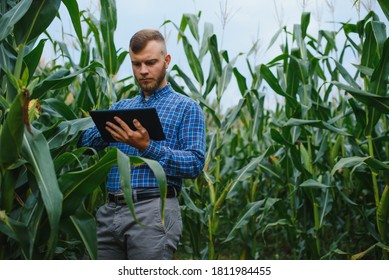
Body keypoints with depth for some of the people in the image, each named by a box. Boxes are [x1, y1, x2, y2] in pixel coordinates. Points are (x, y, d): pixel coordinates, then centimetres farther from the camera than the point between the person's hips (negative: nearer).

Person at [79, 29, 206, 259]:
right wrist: (105, 131, -10)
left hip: (153, 211, -5)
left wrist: (147, 147, -16)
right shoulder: (120, 107, 23)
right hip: (109, 211, 5)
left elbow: (196, 163, -6)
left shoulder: (186, 108, 7)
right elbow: (84, 143, 12)